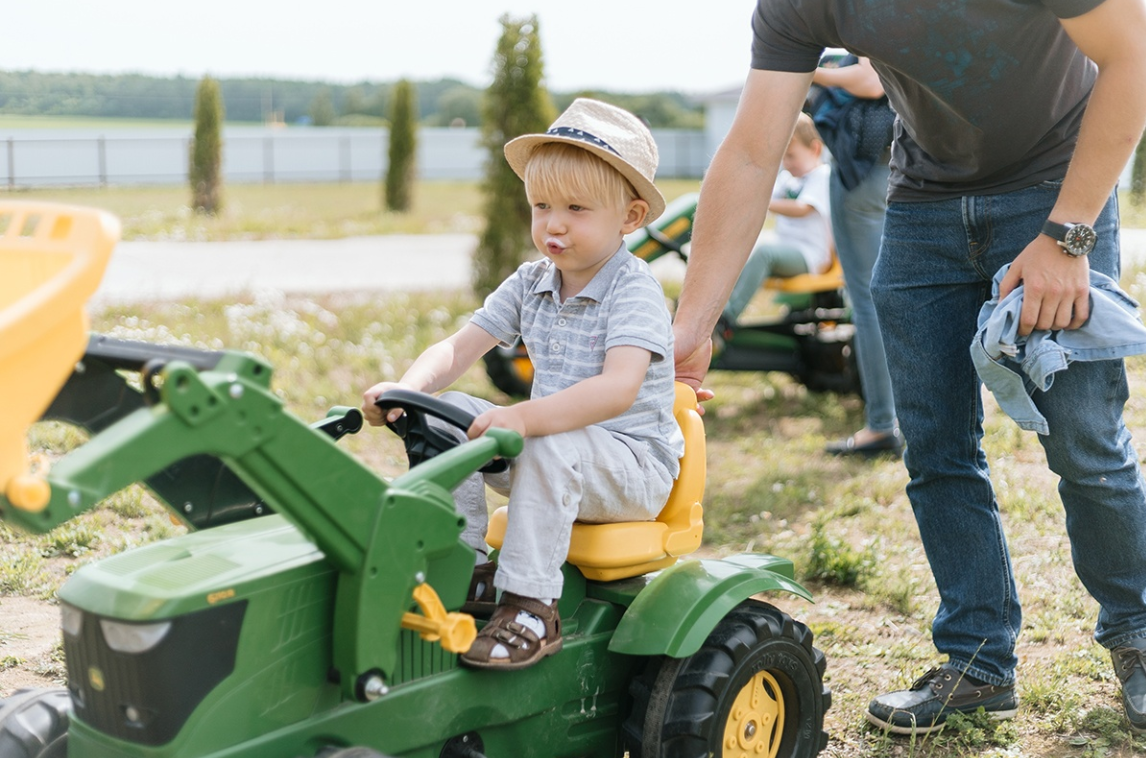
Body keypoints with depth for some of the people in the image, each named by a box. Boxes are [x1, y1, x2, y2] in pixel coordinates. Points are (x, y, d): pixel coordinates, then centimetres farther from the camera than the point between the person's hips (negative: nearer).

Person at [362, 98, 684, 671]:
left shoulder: (634, 290, -16)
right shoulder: (531, 285, 6)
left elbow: (619, 388, -33)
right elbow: (459, 348, 1)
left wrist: (523, 418, -45)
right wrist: (407, 388, -21)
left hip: (632, 468, -7)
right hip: (548, 456, 7)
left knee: (549, 446, -36)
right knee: (448, 413, -8)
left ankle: (531, 606, -26)